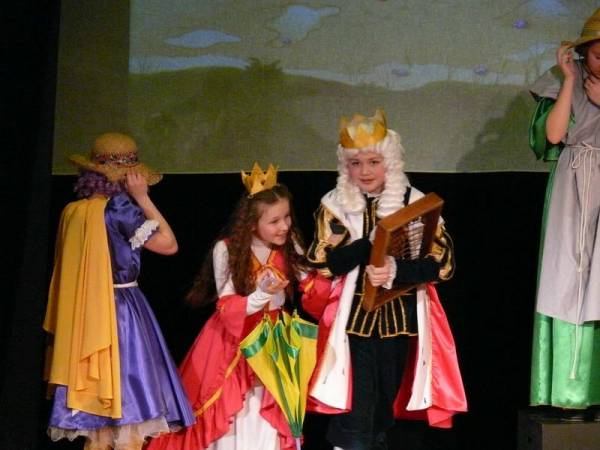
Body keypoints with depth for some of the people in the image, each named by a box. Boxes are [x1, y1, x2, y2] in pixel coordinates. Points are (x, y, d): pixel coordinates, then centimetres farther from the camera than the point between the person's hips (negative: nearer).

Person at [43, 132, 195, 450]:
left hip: (84, 316, 7)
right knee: (128, 403, -3)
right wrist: (143, 198, -7)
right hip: (120, 312, -7)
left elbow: (69, 268, 13)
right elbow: (168, 244, -9)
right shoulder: (118, 207, -13)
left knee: (97, 405, 11)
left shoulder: (72, 211, 6)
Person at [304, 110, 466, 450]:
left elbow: (444, 263, -8)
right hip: (352, 319, -2)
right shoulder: (334, 205, -2)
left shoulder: (415, 203, -2)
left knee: (385, 403, 17)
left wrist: (396, 270, -25)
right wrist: (372, 243, -25)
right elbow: (322, 264, -11)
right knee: (354, 407, -7)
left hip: (398, 319, 2)